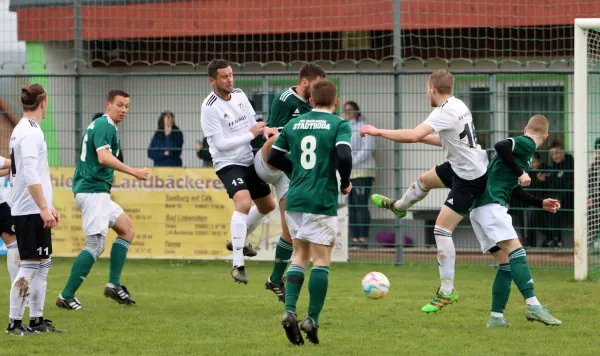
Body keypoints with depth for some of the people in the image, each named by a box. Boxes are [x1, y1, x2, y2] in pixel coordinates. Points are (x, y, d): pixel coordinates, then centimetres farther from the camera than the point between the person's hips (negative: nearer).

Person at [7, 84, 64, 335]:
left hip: (35, 210, 10)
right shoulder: (30, 132, -14)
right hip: (31, 211, -10)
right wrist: (44, 208, -24)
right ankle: (14, 323, -5)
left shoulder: (23, 130, 17)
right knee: (29, 266, -7)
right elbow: (30, 175, -23)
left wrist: (48, 206, 25)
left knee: (43, 264, 13)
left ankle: (36, 320, 17)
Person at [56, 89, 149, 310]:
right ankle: (66, 297, -13)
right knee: (96, 245, -13)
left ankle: (114, 285, 9)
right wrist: (134, 172, -28)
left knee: (127, 228, 14)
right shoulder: (105, 126, -12)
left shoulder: (101, 125, 20)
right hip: (93, 191, -11)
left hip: (96, 192, 11)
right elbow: (104, 157, -26)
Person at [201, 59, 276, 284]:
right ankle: (238, 265, -30)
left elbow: (253, 123, 16)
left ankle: (239, 240, 45)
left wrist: (264, 132, -6)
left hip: (249, 161, 8)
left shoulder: (239, 95, 2)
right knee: (243, 203, -30)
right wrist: (251, 134, -19)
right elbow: (221, 144, -21)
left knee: (267, 206, 21)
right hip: (228, 164, -8)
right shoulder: (210, 107, -19)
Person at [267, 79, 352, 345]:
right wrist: (345, 183, -3)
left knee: (300, 255, 14)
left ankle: (289, 311, -3)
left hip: (295, 200, 5)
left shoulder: (294, 124, 10)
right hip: (322, 201, -5)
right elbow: (344, 155, -20)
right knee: (321, 260, 3)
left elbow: (273, 158, 13)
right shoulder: (339, 125, -5)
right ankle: (312, 319, -2)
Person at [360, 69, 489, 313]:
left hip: (470, 178, -9)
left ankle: (447, 292, -5)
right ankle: (398, 207, 63)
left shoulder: (444, 113, -25)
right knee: (424, 180, 30)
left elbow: (413, 136, -34)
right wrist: (422, 137, 16)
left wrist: (378, 132, -24)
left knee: (442, 229, -7)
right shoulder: (457, 106, 4)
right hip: (460, 167, 9)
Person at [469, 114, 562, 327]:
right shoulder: (527, 144, -3)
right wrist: (520, 172, -18)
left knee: (506, 265, 8)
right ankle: (533, 306, -28)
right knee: (516, 253, -18)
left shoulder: (523, 146, 26)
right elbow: (500, 146, -24)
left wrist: (541, 204, 32)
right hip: (491, 205, -10)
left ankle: (496, 317, 6)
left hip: (480, 210, 10)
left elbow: (515, 192, 32)